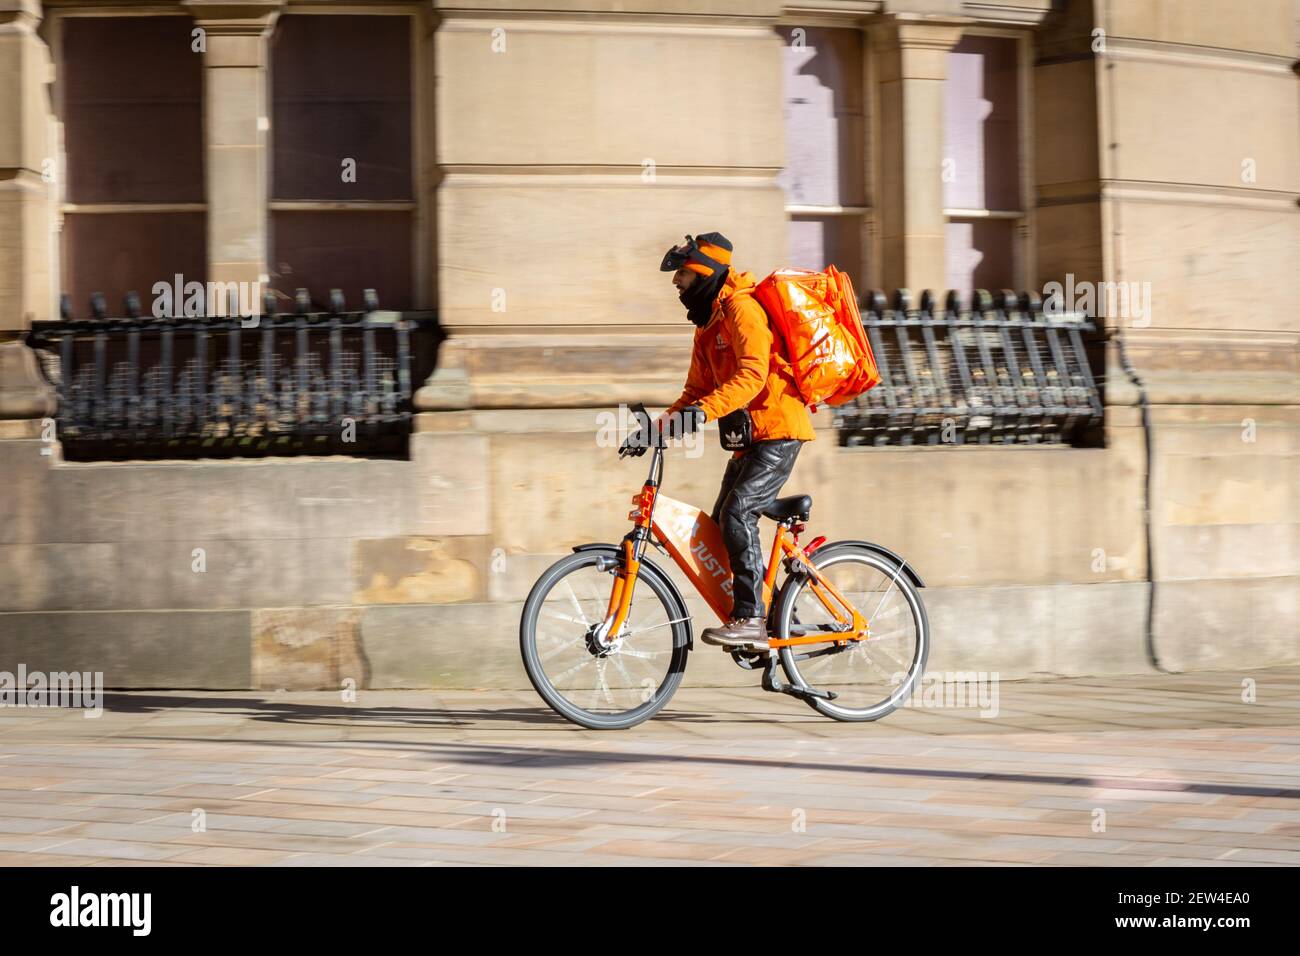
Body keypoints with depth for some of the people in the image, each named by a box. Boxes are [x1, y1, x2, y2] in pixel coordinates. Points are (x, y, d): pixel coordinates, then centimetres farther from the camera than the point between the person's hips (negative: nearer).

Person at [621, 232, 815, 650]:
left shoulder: (741, 308, -13)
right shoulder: (708, 323, 18)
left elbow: (751, 375, -27)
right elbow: (696, 390, 20)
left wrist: (703, 412, -37)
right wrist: (656, 427, 6)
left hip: (777, 430, -10)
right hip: (750, 434, 10)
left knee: (737, 514, -21)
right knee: (721, 527, 6)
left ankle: (750, 619, -21)